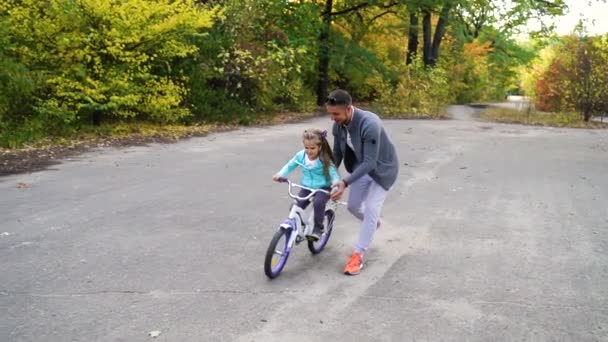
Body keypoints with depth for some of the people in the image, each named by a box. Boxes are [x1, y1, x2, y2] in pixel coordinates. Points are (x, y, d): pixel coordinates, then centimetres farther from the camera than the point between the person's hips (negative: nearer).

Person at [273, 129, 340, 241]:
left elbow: (334, 174, -21)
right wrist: (280, 174, -11)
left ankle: (318, 228, -11)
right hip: (307, 187, 4)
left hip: (323, 188, -4)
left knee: (318, 203, -32)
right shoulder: (300, 156, -9)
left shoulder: (324, 160, -19)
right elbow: (289, 166, 6)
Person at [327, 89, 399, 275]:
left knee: (371, 210, -11)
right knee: (353, 206, 11)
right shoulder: (338, 126, -16)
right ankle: (374, 222, 43)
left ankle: (358, 255, -1)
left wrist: (345, 183, -43)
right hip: (361, 167, 7)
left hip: (382, 169, -7)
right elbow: (337, 153, -1)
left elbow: (370, 162, -37)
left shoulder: (370, 124, -37)